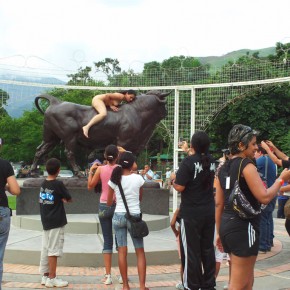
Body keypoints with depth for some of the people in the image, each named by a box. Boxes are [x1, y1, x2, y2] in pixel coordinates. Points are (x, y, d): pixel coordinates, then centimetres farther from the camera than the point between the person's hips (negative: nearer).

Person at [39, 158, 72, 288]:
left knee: (45, 249, 11)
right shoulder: (58, 184, -14)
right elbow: (69, 199, -3)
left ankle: (45, 276, 19)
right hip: (56, 222, -7)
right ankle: (52, 278, 1)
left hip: (46, 221, 7)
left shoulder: (43, 184, 7)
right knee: (54, 250, -3)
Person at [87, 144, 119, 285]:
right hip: (118, 205, 0)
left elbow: (90, 186, 2)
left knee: (107, 241, 6)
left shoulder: (100, 169, -5)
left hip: (104, 206, 1)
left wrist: (91, 171, 13)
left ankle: (108, 275, 3)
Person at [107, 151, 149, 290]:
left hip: (119, 216, 1)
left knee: (122, 251, 5)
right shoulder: (138, 178, -6)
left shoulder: (114, 179, -3)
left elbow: (109, 202, 5)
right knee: (140, 251, 7)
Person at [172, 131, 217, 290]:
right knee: (208, 249, 14)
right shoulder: (211, 161, 4)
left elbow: (179, 187, -19)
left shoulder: (188, 161, -15)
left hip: (191, 213, -6)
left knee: (191, 250, 2)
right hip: (209, 211, 6)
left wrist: (173, 180, 2)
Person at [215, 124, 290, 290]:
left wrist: (219, 232, 18)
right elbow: (264, 197, -19)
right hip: (243, 227, -9)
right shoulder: (246, 165, -12)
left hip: (227, 225, 9)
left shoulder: (224, 168, 12)